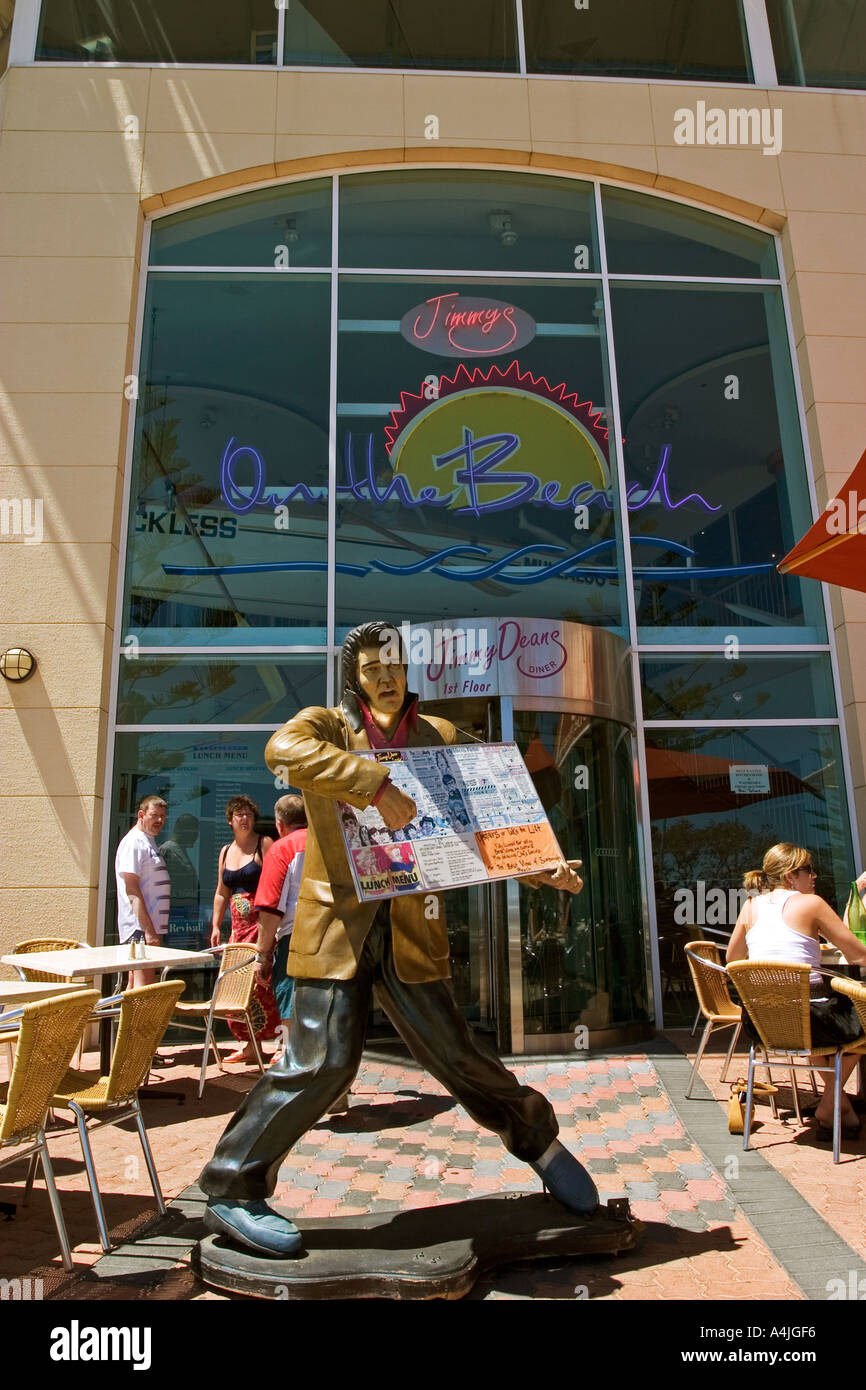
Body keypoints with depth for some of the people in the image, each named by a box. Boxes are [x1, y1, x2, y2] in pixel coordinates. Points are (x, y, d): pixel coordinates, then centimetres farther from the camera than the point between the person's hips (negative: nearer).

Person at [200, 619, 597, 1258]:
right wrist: (377, 785, -31)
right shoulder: (329, 725, 2)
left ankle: (538, 1139, 35)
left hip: (411, 928, 3)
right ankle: (232, 1190, 12)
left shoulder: (439, 737, 12)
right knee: (324, 1060, -8)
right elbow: (282, 749, -23)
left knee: (455, 1051, 10)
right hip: (338, 923, -3)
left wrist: (542, 868, 4)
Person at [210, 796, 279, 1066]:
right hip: (238, 927, 6)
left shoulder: (265, 844, -2)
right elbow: (221, 893, 22)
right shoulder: (225, 851, 16)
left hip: (262, 924, -6)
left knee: (261, 983, -11)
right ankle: (250, 1046, 15)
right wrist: (216, 926, 15)